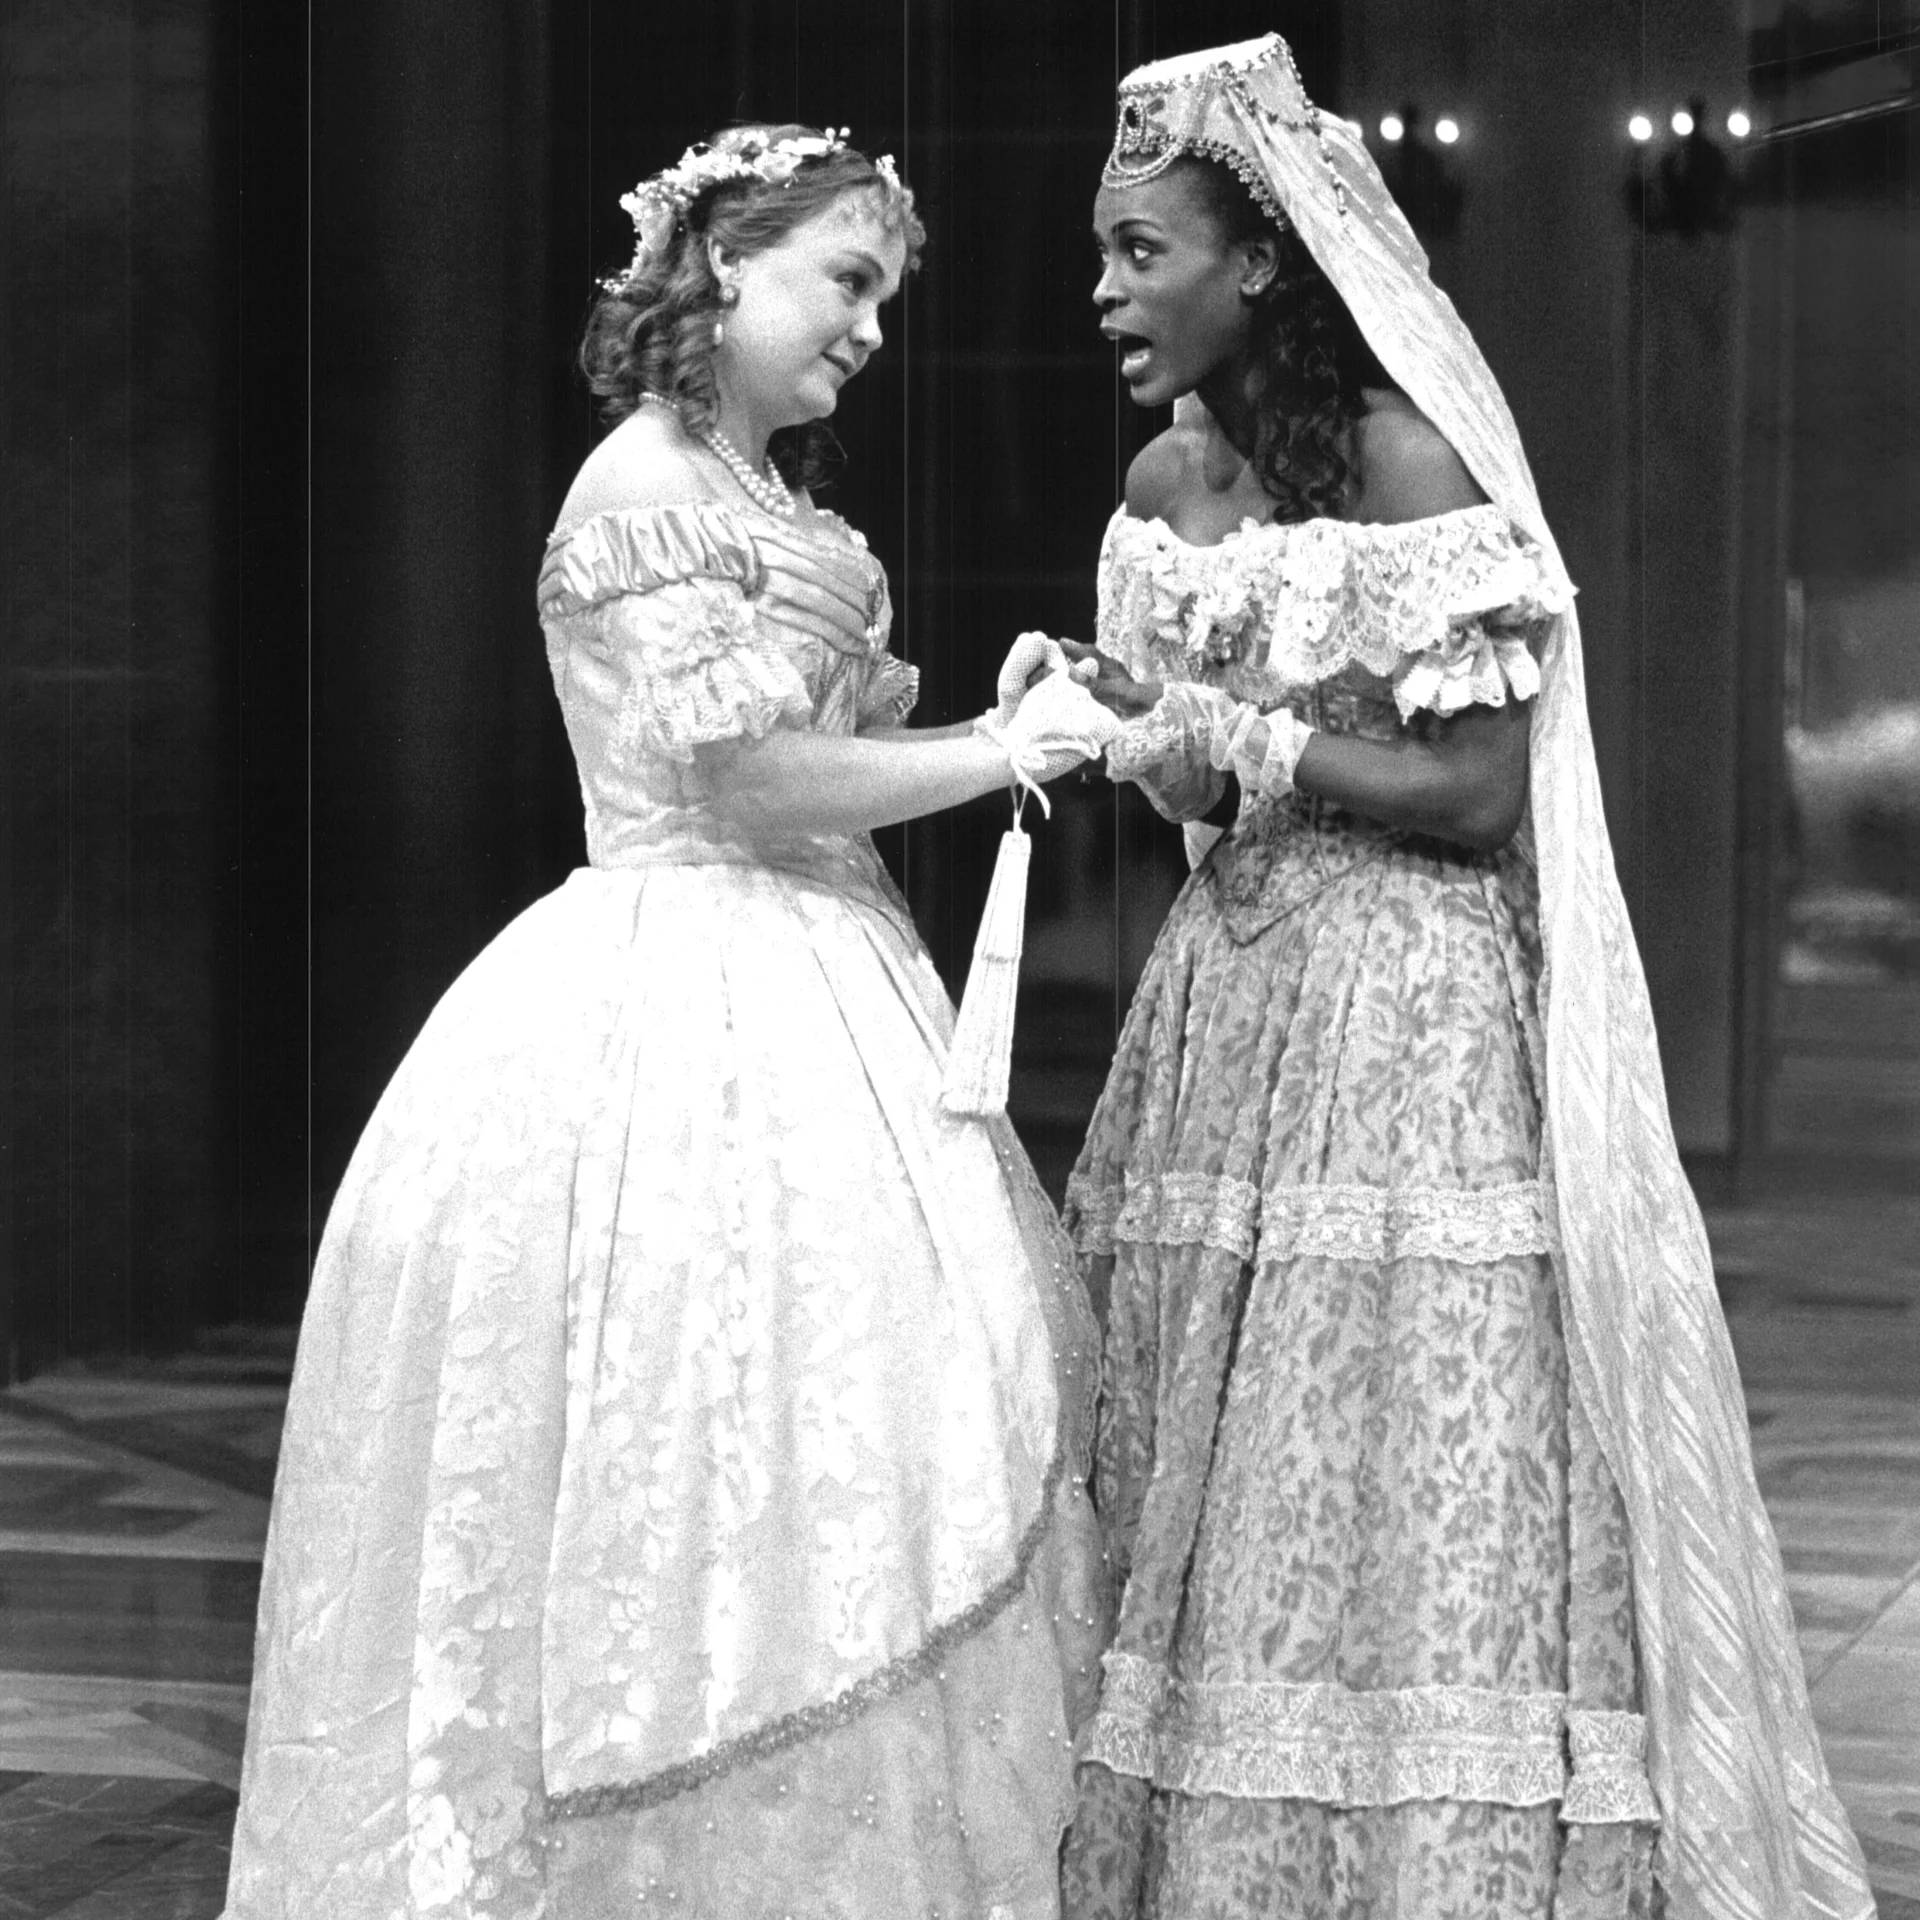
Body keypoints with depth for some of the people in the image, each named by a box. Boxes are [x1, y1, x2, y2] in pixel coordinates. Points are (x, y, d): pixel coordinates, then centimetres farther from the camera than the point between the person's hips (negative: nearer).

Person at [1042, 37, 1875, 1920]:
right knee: (1211, 1483, 7)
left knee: (1402, 1499, -6)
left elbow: (1478, 796, -14)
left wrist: (1236, 743, -15)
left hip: (1412, 1006, -7)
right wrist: (1083, 715, 1)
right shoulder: (1169, 478, 10)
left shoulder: (1403, 456, -11)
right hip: (1233, 988, 7)